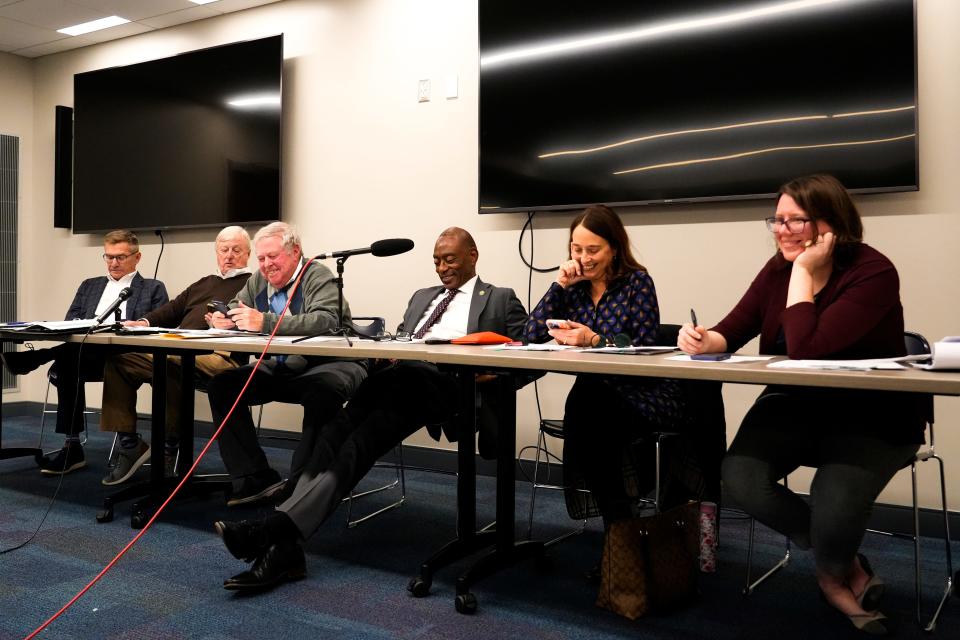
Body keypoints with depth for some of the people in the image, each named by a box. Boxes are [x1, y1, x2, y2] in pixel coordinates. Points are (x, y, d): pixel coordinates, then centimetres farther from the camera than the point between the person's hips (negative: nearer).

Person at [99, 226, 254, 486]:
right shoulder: (203, 284, 35)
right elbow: (172, 310, 29)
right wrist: (145, 322, 10)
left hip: (219, 355, -8)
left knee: (171, 364, -37)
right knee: (118, 357, -7)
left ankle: (169, 448, -20)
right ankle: (128, 444, -3)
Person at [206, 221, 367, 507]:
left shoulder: (318, 277, -12)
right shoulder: (258, 281, 10)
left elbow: (326, 321, -30)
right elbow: (235, 308, 21)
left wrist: (266, 322, -34)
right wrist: (224, 319, -6)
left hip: (332, 363, -7)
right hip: (283, 368, 7)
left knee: (322, 392, -39)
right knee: (221, 385, -8)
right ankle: (256, 479, -9)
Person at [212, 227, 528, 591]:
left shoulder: (501, 300, 16)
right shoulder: (422, 297, 35)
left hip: (445, 383, -5)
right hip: (397, 374, 5)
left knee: (358, 444, -28)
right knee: (336, 433, -24)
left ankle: (278, 528, -36)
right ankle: (283, 545, -32)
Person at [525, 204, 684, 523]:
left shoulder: (637, 281, -5)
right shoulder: (575, 286, 8)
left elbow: (644, 349, -13)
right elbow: (533, 335, -2)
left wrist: (594, 340, -27)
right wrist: (559, 284, -6)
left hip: (647, 394, -4)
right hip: (598, 392, 4)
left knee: (585, 399, -30)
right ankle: (619, 520, -11)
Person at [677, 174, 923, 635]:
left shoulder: (872, 273, -19)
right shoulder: (779, 268, 1)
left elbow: (805, 348, -29)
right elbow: (733, 330, -3)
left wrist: (803, 273, -23)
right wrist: (705, 340, -25)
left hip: (870, 416, -5)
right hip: (795, 406, 5)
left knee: (831, 514, -28)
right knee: (740, 480, -22)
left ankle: (834, 569, 17)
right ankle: (847, 564, 7)